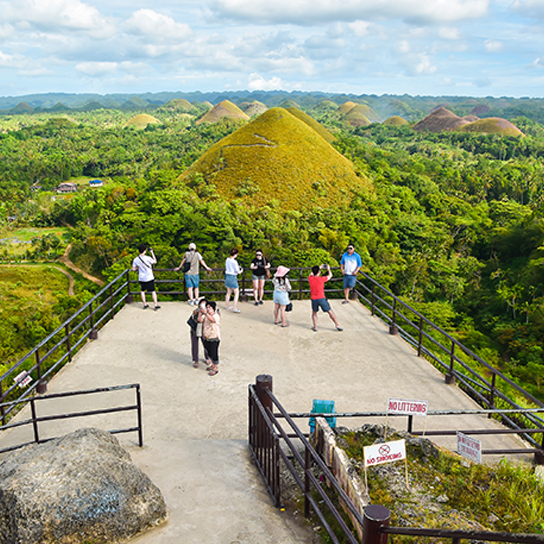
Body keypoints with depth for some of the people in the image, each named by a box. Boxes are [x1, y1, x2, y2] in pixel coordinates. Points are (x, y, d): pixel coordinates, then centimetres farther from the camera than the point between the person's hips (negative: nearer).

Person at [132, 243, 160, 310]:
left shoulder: (136, 260, -6)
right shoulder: (147, 258, -19)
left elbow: (133, 269, 3)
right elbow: (155, 262, -1)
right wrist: (152, 252, 3)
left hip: (141, 278, 3)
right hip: (149, 278, -3)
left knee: (142, 291, 20)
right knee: (153, 291, 6)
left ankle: (145, 304, 23)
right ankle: (156, 305, 8)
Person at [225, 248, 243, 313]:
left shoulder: (227, 259, 3)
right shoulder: (234, 262, -19)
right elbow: (238, 272, -14)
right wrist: (241, 270, 9)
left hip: (227, 276, 8)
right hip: (232, 277, -7)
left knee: (229, 292, 21)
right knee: (237, 293, 3)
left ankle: (227, 306, 31)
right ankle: (234, 308, -2)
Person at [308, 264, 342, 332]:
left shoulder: (310, 278, -3)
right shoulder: (321, 279, -11)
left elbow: (312, 273, 22)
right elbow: (330, 275, 7)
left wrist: (319, 268, 32)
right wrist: (328, 269, 27)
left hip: (314, 299, 2)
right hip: (321, 298, -2)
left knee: (314, 312, 23)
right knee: (330, 312, 9)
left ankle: (315, 327, 14)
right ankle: (338, 326, 13)